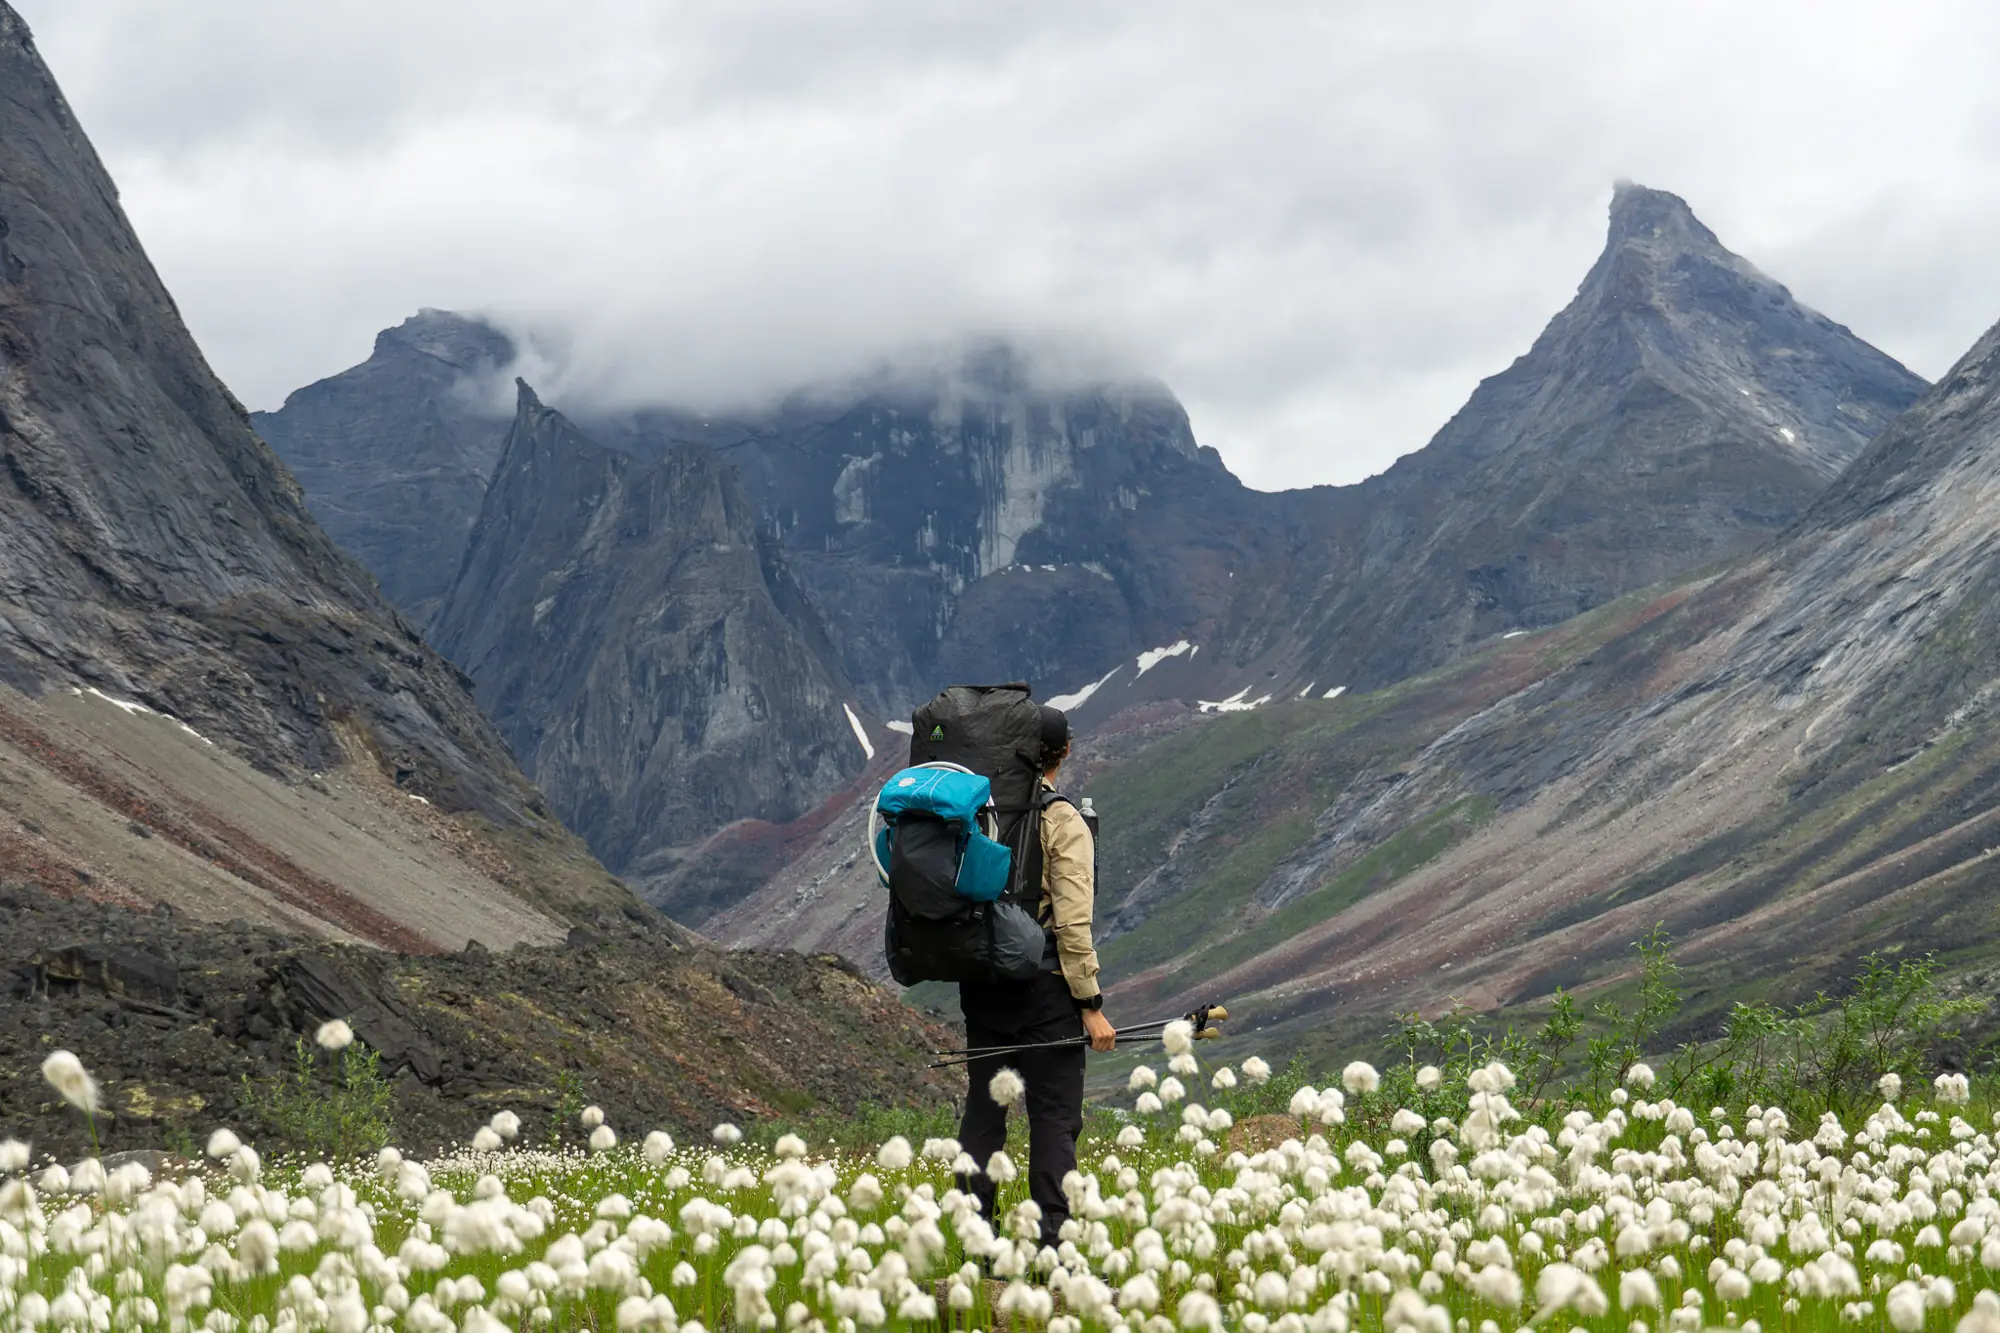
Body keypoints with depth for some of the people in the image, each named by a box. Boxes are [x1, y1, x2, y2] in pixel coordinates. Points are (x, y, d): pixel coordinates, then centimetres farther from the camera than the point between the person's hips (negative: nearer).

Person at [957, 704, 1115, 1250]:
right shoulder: (1063, 823, -10)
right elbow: (1072, 923, -14)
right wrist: (1092, 1005, -11)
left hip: (981, 983, 5)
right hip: (1044, 985, -5)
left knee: (982, 1112, 11)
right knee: (1055, 1117, -1)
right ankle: (1052, 1246, -5)